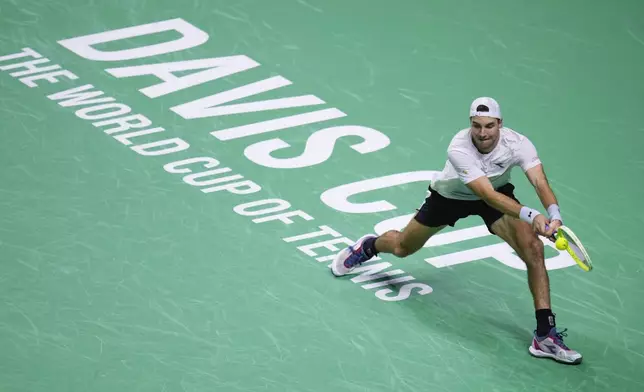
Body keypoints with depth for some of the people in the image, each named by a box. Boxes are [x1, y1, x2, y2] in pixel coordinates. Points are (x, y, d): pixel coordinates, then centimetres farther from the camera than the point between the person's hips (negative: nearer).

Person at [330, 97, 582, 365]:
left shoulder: (518, 144, -33)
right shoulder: (459, 149, -40)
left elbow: (541, 184, -43)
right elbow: (487, 194, -49)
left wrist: (554, 216, -65)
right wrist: (531, 215, -62)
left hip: (499, 193, 1)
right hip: (449, 195, -1)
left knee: (533, 249, -22)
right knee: (402, 247, 18)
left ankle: (545, 335, -16)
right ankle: (368, 246, 59)